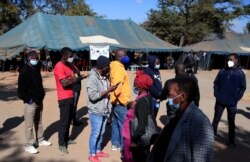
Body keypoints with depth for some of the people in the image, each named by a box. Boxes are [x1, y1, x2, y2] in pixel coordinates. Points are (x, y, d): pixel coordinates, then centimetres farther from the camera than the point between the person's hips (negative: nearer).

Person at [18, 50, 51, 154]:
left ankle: (40, 140, 31)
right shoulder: (25, 71, -14)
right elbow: (21, 88, -17)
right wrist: (28, 99, -15)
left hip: (39, 101, 8)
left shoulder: (37, 69, 10)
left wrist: (41, 95, 11)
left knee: (39, 122, 18)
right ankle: (29, 145, 9)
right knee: (29, 124, 0)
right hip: (30, 102, -8)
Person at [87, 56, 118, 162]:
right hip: (96, 111, -7)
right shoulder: (92, 78, -18)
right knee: (95, 133, 3)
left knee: (101, 133, 17)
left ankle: (98, 151, 33)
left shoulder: (105, 77, 7)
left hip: (104, 111, 7)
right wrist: (108, 91, -23)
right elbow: (93, 96, -24)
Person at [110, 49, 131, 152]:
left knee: (116, 123, 15)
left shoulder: (117, 66, 13)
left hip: (117, 101, 10)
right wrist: (123, 100, -22)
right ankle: (123, 145, 9)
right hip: (120, 101, -10)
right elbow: (118, 86, -26)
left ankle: (115, 144, 26)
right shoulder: (118, 68, -18)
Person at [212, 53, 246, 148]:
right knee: (216, 119, 10)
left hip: (232, 103, -1)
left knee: (231, 122, 10)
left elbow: (242, 87, -1)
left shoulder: (240, 73, -3)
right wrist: (216, 94, -2)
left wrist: (236, 98, -8)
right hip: (220, 101, 1)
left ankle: (231, 141, 22)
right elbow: (216, 83, 8)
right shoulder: (222, 71, 2)